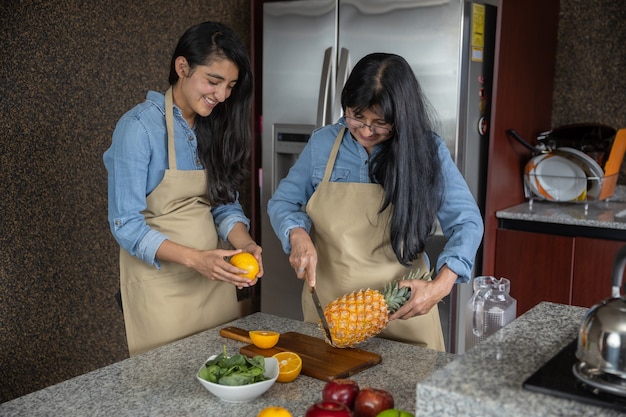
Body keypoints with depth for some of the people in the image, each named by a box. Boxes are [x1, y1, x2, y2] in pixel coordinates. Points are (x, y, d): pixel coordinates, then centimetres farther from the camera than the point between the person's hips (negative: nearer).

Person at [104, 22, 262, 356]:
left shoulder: (216, 128, 4)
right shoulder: (139, 127, -15)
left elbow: (226, 205, 7)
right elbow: (125, 225, -17)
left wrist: (244, 244, -13)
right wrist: (195, 258, -27)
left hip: (213, 276, 6)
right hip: (160, 280, -6)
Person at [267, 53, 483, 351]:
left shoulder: (427, 150, -8)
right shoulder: (322, 143, -3)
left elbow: (466, 223, -7)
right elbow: (282, 202, 7)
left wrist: (441, 285, -22)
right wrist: (298, 236, -15)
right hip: (328, 305, 2)